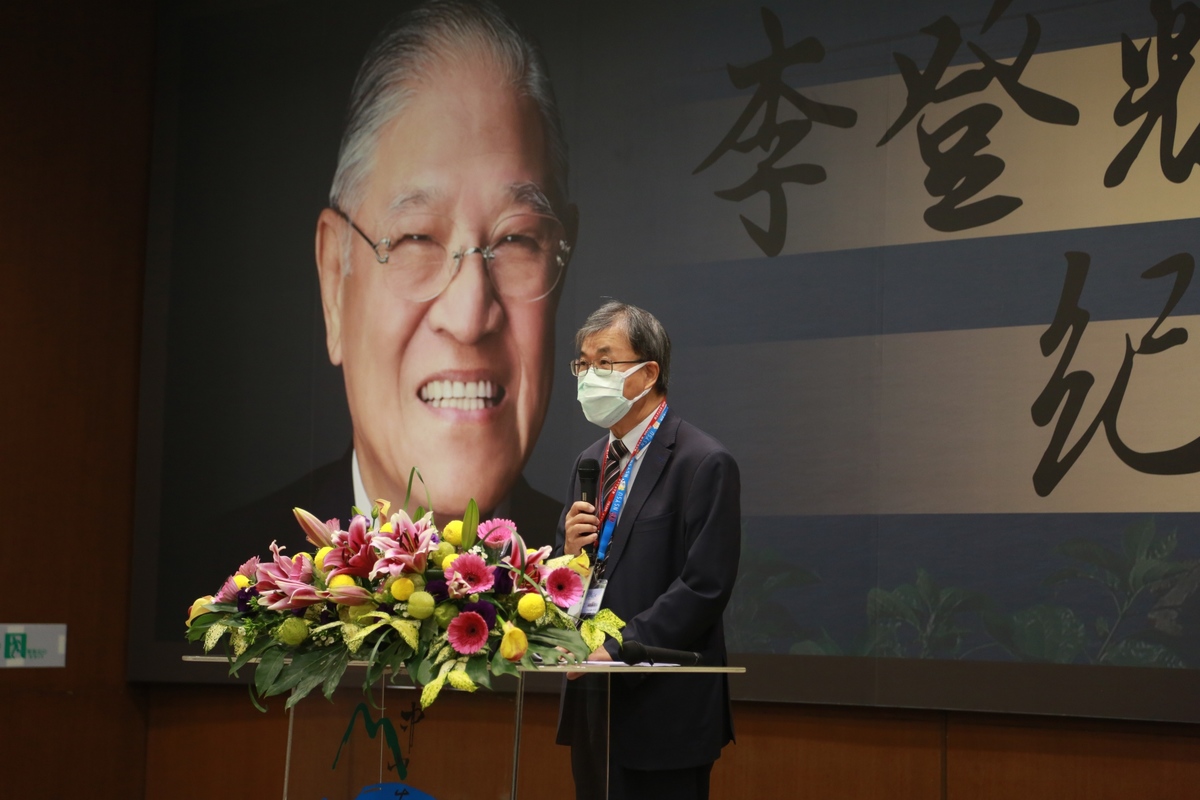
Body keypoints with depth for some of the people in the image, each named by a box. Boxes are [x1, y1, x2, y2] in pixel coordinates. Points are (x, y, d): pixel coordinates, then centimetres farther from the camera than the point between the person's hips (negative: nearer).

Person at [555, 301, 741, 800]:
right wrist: (570, 550, -3)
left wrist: (618, 649, -19)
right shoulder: (591, 461, 15)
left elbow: (703, 587, -16)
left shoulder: (704, 463, -10)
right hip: (591, 699, 7)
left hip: (660, 709, -7)